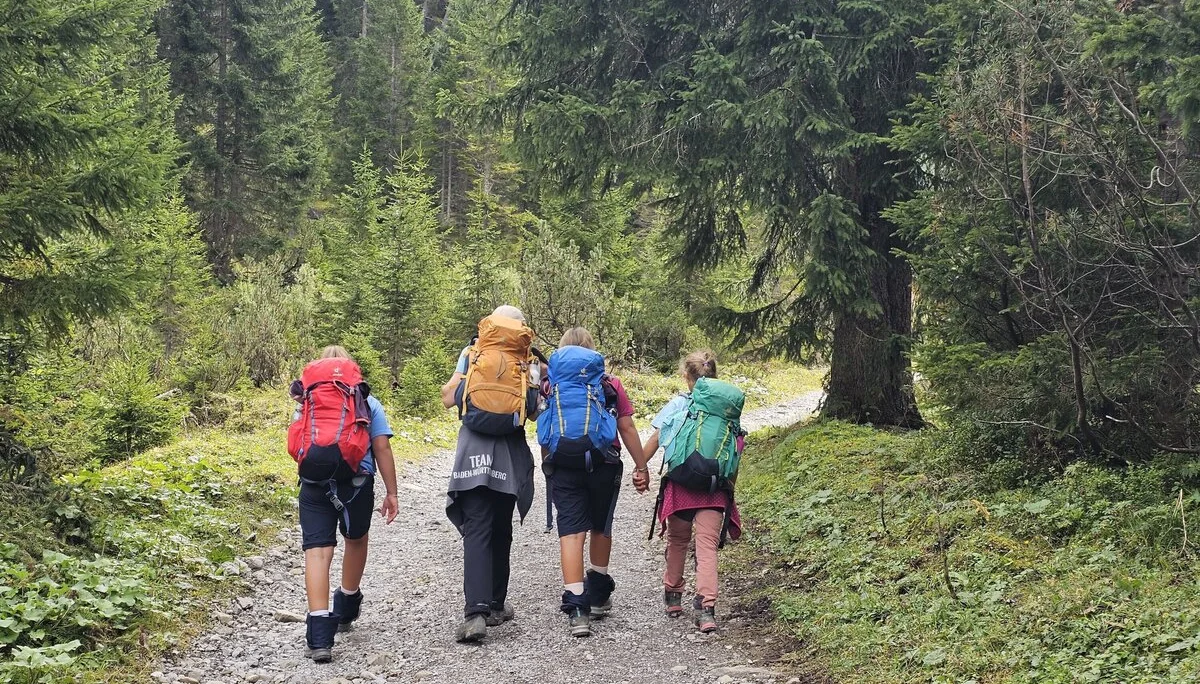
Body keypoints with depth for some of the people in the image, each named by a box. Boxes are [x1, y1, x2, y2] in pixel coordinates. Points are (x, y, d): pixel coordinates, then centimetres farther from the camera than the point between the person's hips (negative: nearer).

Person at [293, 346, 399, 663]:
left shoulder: (307, 403, 16)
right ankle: (347, 610, 44)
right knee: (356, 540, 26)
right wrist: (391, 493, 7)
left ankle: (320, 636, -17)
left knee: (317, 550, -5)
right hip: (357, 481, 0)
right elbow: (382, 447, 5)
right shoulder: (368, 403, 13)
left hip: (314, 482, 0)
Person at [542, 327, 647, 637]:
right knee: (601, 528, 19)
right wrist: (641, 465, 9)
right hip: (605, 467, 1)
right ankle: (598, 595, 34)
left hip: (563, 468, -1)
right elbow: (627, 428, 4)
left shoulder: (552, 384, 5)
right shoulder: (610, 384, 5)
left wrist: (547, 465, 16)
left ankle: (576, 606, -17)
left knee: (572, 531, -4)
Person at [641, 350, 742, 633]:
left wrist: (641, 469, 4)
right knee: (708, 546, -3)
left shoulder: (678, 404, 0)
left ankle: (672, 596, 33)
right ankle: (706, 607, -17)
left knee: (677, 541, 19)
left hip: (680, 484, 0)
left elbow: (655, 439, -4)